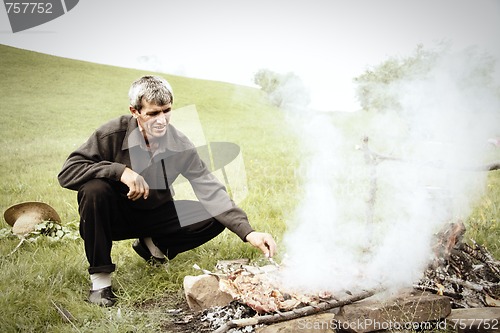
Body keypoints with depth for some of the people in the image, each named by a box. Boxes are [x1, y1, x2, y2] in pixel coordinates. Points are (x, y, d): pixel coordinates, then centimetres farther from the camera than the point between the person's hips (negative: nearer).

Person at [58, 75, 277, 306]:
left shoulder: (180, 146, -15)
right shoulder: (114, 134, -22)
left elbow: (211, 192, -20)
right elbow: (67, 172, -24)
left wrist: (248, 232, -31)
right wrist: (121, 171, -37)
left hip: (154, 215, 3)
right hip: (115, 215, -2)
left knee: (214, 219, -14)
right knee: (95, 189, -35)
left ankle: (153, 245, 11)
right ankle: (100, 277, -17)